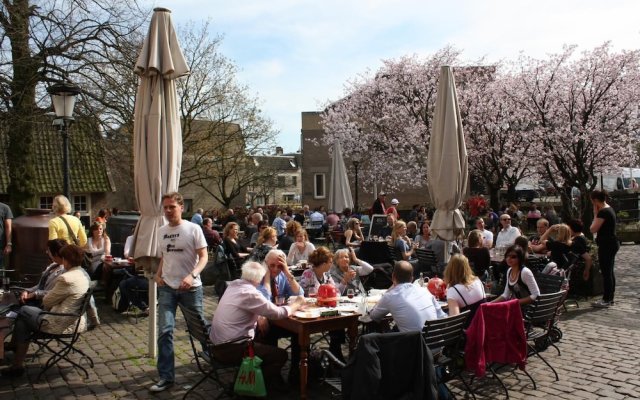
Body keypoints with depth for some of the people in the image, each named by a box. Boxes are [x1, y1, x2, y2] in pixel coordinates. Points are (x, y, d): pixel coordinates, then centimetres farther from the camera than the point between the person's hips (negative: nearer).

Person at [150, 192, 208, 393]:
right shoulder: (161, 232, 8)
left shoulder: (193, 229, -8)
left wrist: (192, 276, -25)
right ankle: (166, 377, 4)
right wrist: (158, 275, 3)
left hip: (191, 288, -4)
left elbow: (204, 257, -10)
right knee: (164, 331, -4)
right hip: (167, 287, 4)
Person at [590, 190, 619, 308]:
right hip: (611, 244, 10)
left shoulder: (603, 212, -20)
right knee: (609, 271, 16)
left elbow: (593, 229, -17)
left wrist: (595, 215, -11)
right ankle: (610, 298, 24)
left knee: (606, 272, -4)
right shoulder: (609, 209, 11)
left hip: (606, 245, -10)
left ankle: (606, 300, 2)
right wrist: (597, 214, 7)